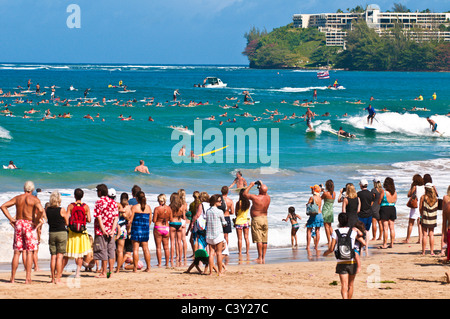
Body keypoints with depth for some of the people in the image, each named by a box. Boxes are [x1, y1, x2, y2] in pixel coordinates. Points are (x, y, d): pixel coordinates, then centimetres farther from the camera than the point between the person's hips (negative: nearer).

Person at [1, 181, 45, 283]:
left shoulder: (17, 198, 9)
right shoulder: (34, 199, -4)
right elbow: (40, 210, -23)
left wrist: (11, 219, 5)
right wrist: (36, 222, -10)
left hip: (18, 224, 4)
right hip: (29, 225, -4)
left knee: (17, 252, 8)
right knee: (30, 252, 0)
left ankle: (12, 278, 7)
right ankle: (28, 278, -6)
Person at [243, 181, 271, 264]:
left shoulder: (255, 198, -17)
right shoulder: (268, 198, 0)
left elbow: (244, 194, -5)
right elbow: (266, 193, 26)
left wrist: (251, 185, 4)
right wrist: (262, 184, 27)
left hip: (256, 219, -6)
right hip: (265, 218, 6)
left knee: (258, 240, -5)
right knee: (264, 241, 8)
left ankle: (260, 258, -5)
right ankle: (263, 258, 11)